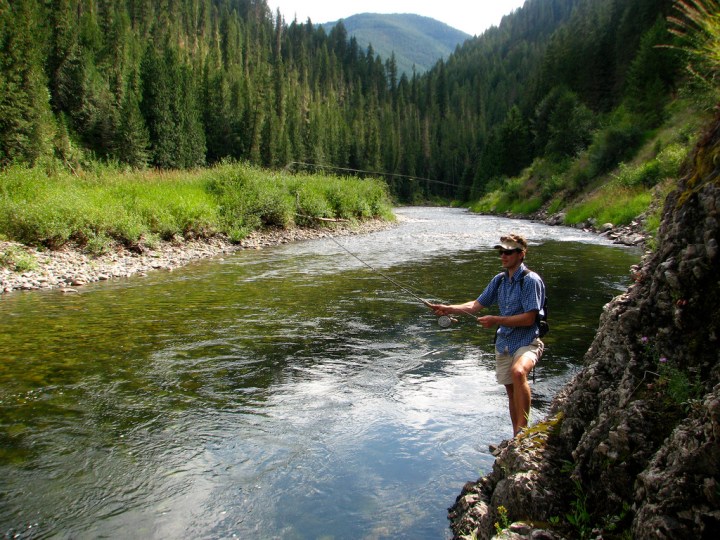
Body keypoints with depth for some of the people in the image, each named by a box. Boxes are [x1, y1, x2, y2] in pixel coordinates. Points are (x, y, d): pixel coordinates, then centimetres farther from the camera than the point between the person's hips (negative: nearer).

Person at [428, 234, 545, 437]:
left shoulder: (531, 280, -13)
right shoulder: (499, 280, 8)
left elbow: (528, 318, -19)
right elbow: (476, 305, 11)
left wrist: (495, 320, -17)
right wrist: (448, 309, -2)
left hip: (527, 342, -7)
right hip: (504, 342, 7)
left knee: (518, 371, -35)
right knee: (511, 391, 12)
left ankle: (522, 429, -28)